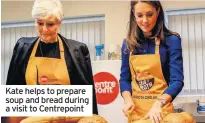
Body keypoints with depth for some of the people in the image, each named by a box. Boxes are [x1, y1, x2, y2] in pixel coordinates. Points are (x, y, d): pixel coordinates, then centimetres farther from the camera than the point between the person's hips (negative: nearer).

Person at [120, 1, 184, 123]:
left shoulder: (171, 40, -8)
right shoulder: (128, 43, 3)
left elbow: (177, 80, -15)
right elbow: (124, 78, 7)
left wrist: (158, 103, -29)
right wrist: (128, 100, -11)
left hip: (160, 109, -3)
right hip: (135, 109, 4)